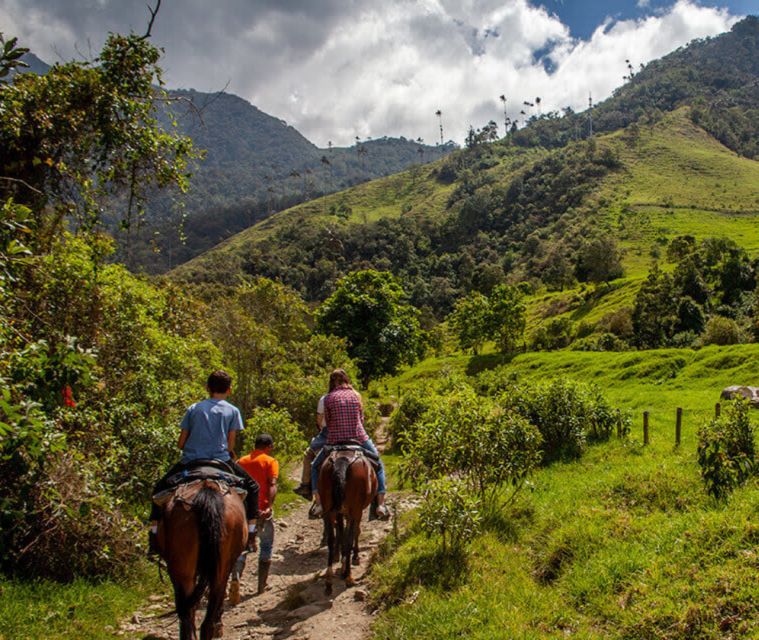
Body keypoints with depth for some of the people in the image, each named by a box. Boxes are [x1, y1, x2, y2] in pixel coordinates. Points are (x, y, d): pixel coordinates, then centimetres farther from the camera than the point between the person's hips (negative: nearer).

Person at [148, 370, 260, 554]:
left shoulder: (193, 409, 9)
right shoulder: (232, 411, 5)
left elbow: (181, 443, 7)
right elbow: (230, 445, 2)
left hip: (190, 462, 2)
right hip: (220, 461, -1)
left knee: (161, 487, 25)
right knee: (251, 486, 20)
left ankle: (154, 535, 16)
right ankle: (250, 534, 11)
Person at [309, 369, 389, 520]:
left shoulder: (328, 398, -3)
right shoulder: (356, 395, 4)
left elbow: (327, 422, 4)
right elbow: (361, 419, 10)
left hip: (334, 441, -1)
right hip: (360, 439, 1)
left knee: (315, 467, 21)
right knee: (379, 466, 21)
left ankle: (318, 503, 7)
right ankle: (380, 504, 8)